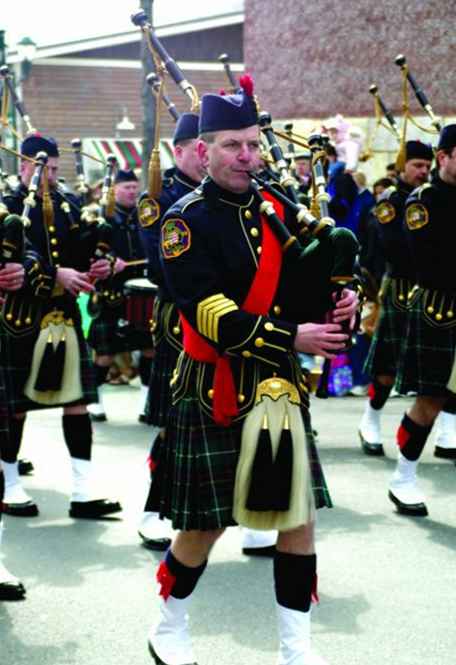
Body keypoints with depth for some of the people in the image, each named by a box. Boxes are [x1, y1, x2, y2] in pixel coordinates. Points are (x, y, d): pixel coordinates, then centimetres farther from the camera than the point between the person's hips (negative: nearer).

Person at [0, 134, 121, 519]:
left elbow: (80, 253, 12)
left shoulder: (67, 207, 11)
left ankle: (83, 494, 5)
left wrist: (95, 267, -10)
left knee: (77, 401, 2)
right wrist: (56, 275, -27)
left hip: (65, 315, 5)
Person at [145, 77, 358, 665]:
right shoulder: (185, 221, -10)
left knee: (298, 511, 5)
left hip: (279, 384, 5)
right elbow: (208, 313, -20)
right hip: (215, 390, -5)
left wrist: (340, 299, -9)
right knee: (205, 523, 4)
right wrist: (292, 337, -26)